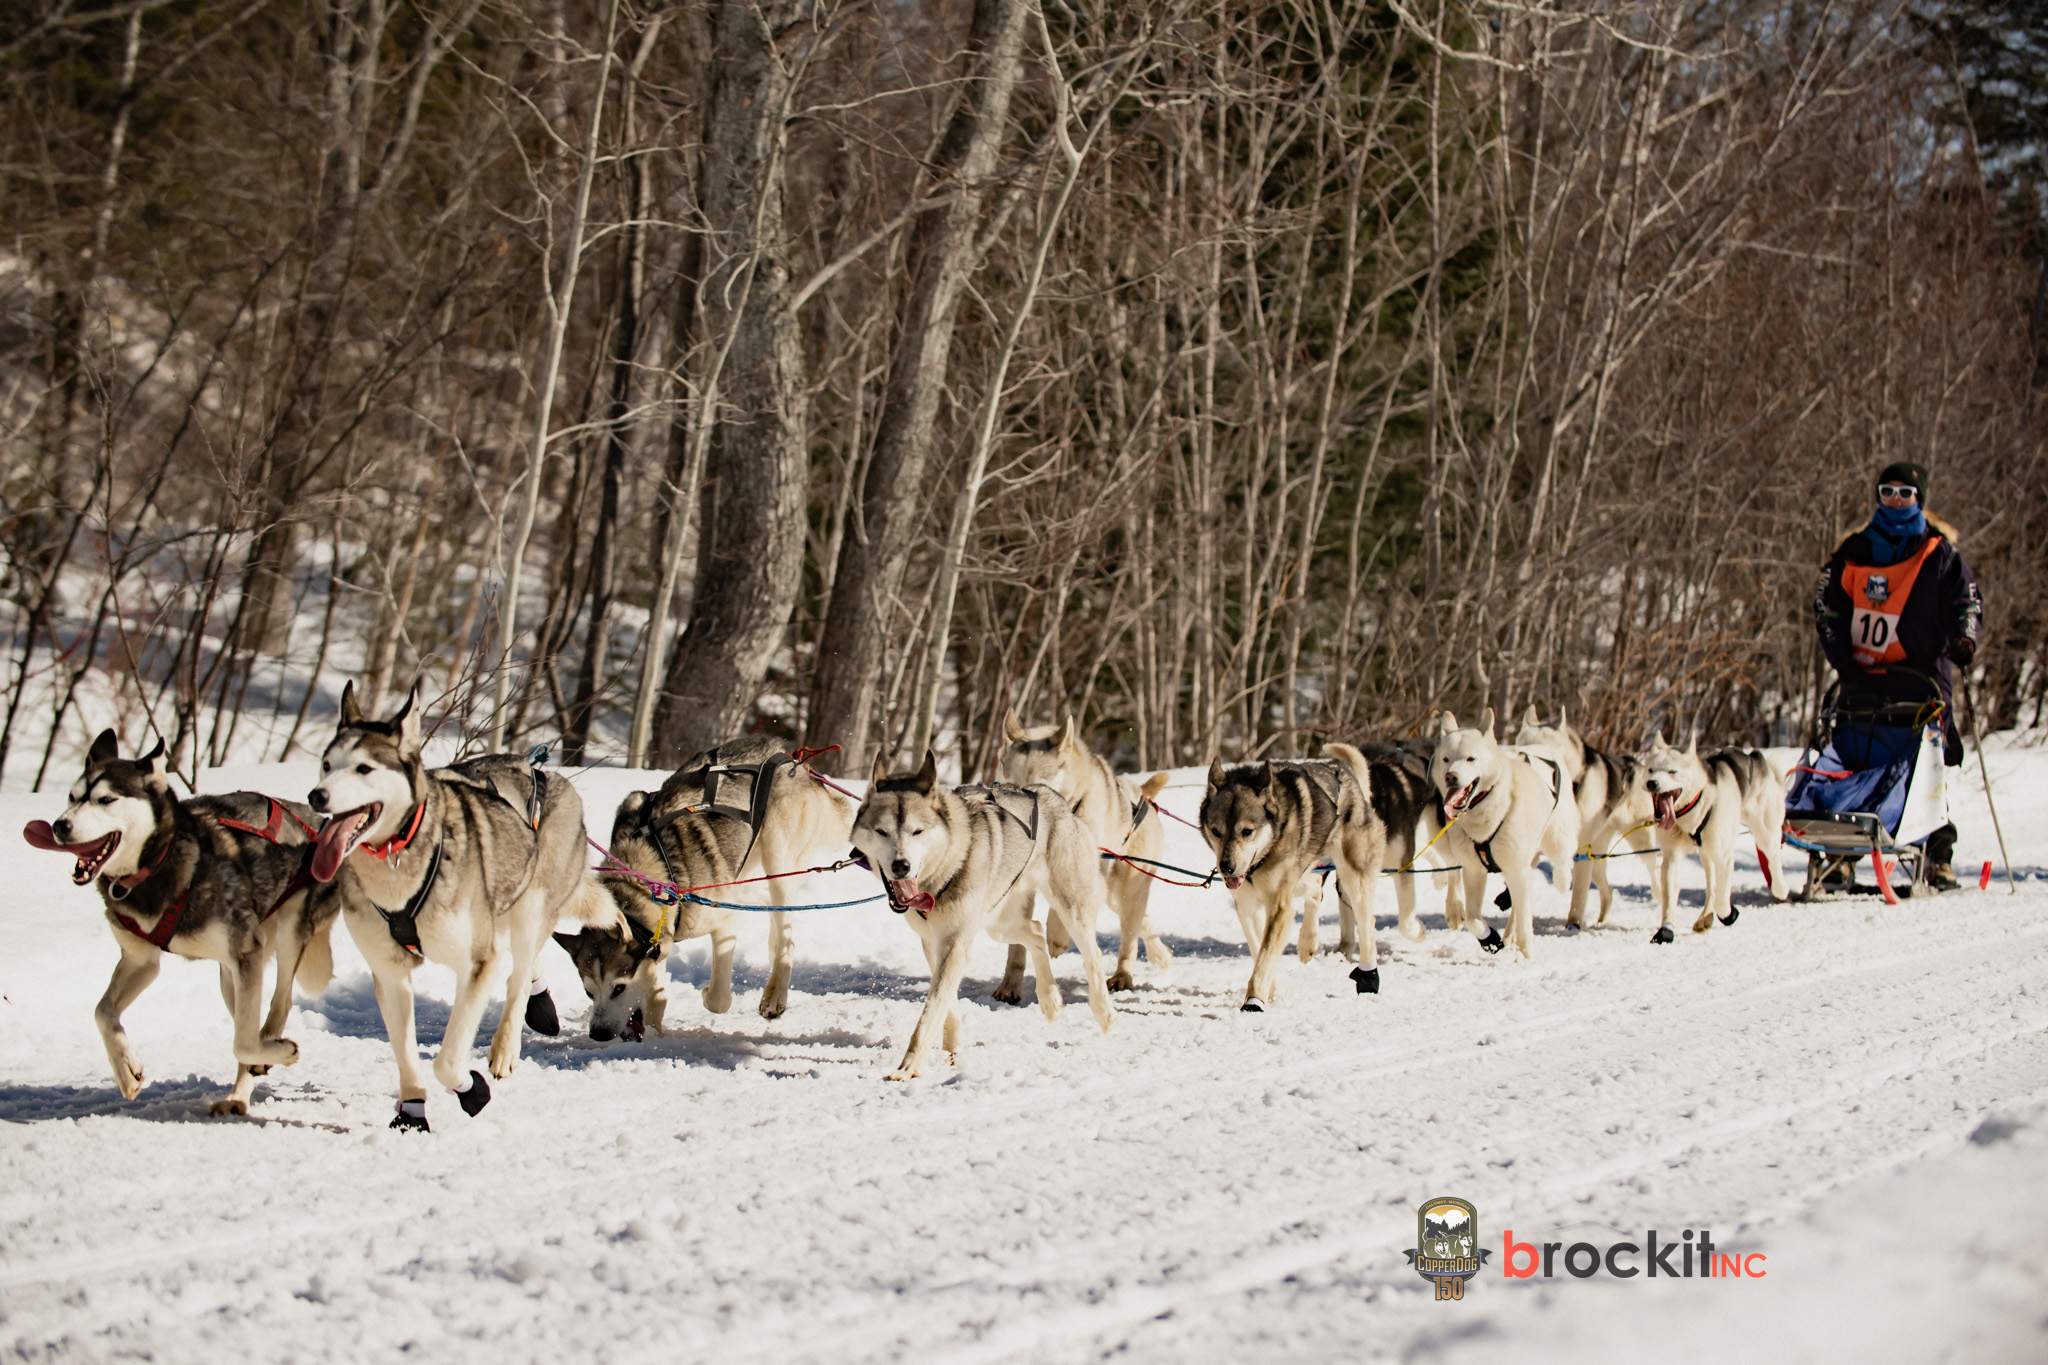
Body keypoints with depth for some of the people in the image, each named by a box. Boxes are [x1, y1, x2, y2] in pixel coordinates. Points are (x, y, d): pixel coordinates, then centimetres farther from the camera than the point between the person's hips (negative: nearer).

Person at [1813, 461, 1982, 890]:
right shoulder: (1855, 551, 13)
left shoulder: (1939, 553, 8)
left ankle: (1939, 855, -1)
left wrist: (1963, 637, -12)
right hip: (1864, 677, 2)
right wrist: (1842, 657, 1)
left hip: (1921, 677, -2)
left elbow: (1967, 601, 9)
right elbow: (1827, 606, 13)